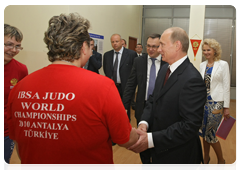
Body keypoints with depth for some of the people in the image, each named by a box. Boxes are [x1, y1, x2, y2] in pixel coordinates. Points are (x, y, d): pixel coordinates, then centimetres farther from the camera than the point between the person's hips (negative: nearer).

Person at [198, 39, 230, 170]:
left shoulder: (223, 65, -6)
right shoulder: (202, 65, 8)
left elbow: (226, 87, -7)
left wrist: (226, 107, -8)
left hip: (216, 103, -5)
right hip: (203, 102, 5)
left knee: (210, 134, 0)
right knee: (204, 133, 12)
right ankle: (206, 158, 31)